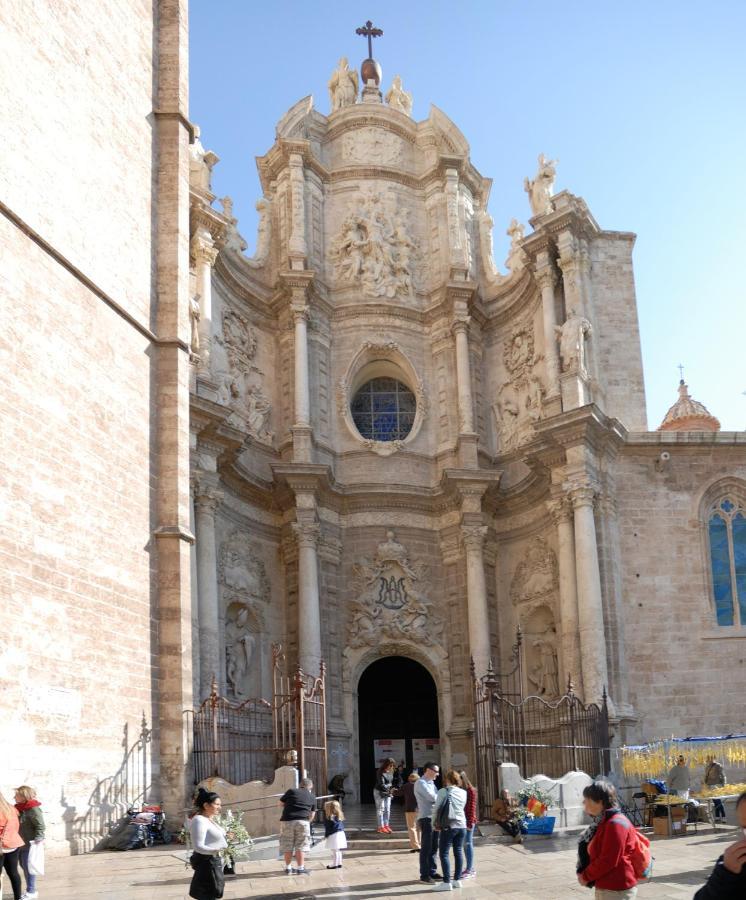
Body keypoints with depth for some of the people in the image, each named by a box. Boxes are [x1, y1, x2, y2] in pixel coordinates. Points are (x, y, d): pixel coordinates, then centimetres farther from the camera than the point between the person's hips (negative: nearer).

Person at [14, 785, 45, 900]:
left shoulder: (33, 809, -18)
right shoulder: (20, 808, 8)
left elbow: (40, 825, -21)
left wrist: (37, 840, -26)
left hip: (29, 844, -9)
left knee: (28, 867, -2)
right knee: (24, 866, 15)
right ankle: (30, 889, 27)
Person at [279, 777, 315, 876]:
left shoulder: (291, 791, 7)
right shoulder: (312, 797, 12)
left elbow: (281, 803, 13)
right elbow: (312, 815, 18)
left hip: (287, 821, 1)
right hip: (303, 822, 0)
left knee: (288, 846, 10)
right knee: (301, 846, 5)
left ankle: (288, 868, 16)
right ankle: (300, 868, 3)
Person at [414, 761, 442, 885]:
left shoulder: (431, 783, 19)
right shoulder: (420, 783, -10)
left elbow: (436, 798, 13)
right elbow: (432, 797, -19)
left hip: (435, 817, 8)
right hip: (426, 818, -8)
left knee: (433, 847, 11)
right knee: (426, 848, -5)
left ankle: (432, 872, 18)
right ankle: (424, 875, 0)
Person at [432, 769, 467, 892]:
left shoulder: (443, 791, -8)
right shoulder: (463, 792, 6)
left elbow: (436, 809, -5)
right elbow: (463, 808, 11)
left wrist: (435, 823, 7)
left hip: (448, 826, -5)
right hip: (461, 826, 5)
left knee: (444, 853, -1)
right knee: (458, 852, 11)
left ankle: (447, 882, -5)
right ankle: (457, 880, 15)